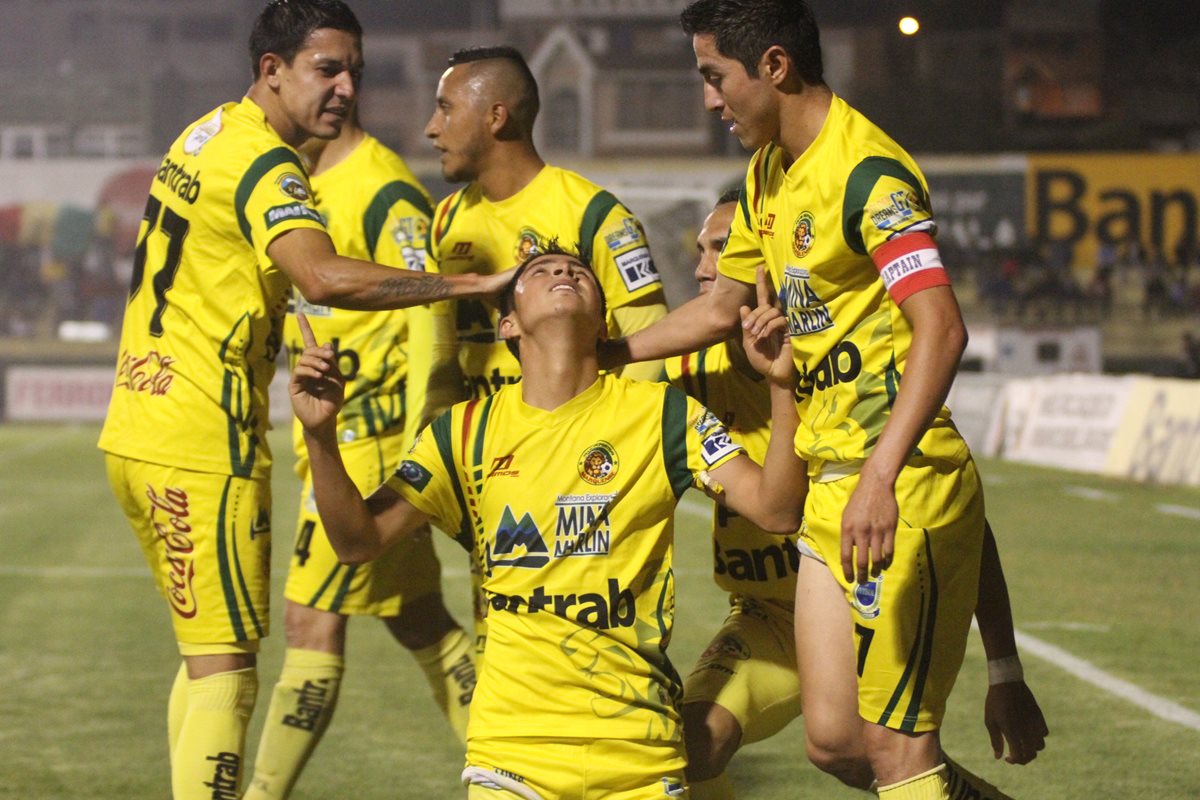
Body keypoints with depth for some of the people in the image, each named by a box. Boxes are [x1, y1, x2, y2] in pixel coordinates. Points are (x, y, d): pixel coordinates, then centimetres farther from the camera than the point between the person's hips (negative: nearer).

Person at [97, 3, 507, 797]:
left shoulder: (206, 135, 14)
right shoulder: (264, 164, -16)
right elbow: (323, 277, -34)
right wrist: (472, 283, -35)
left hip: (137, 432, 10)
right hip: (204, 446, -10)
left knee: (208, 657, 18)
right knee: (225, 671, -8)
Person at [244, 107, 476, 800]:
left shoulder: (383, 191, -17)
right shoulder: (315, 188, 13)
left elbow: (430, 310, -21)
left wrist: (416, 444, -25)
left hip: (371, 446, -10)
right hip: (333, 440, 10)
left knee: (312, 618, -6)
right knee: (417, 619, 12)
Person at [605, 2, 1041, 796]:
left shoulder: (868, 173, -15)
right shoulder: (769, 175, 14)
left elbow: (942, 329, -27)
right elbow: (720, 311, 29)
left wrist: (880, 479, -35)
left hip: (901, 491, -9)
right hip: (829, 487, 9)